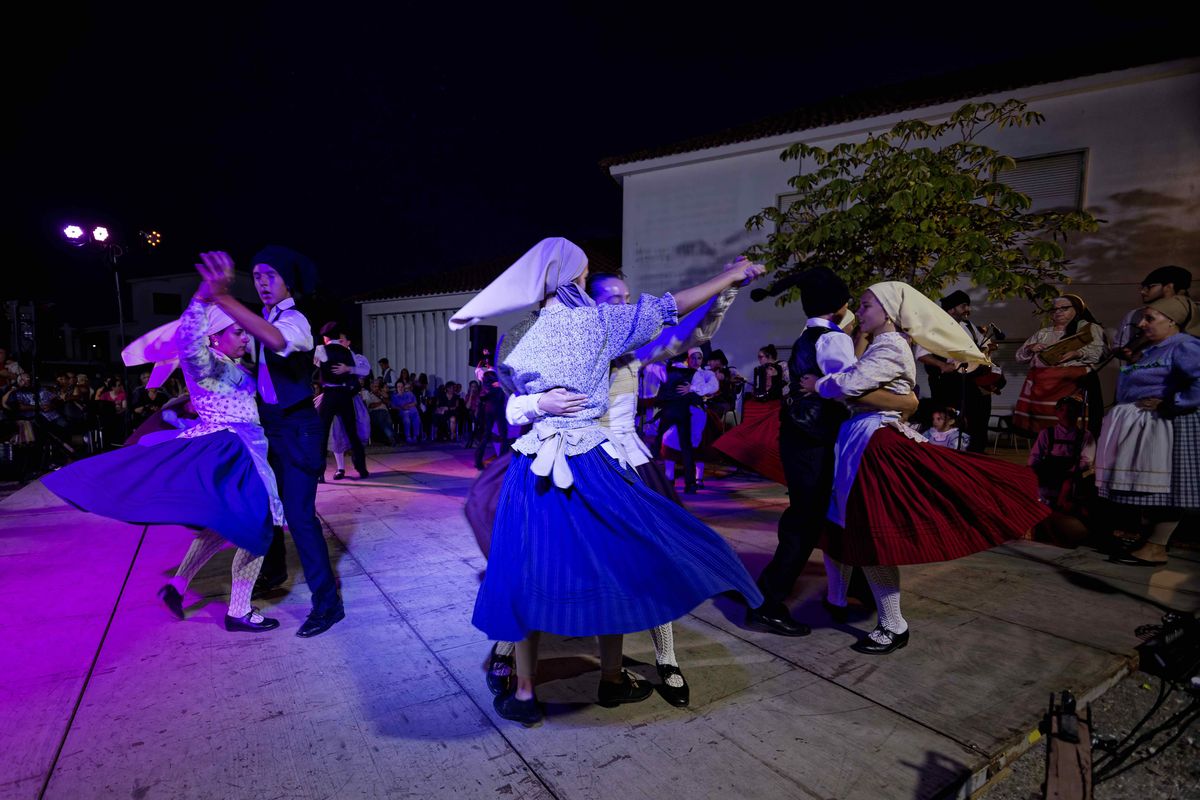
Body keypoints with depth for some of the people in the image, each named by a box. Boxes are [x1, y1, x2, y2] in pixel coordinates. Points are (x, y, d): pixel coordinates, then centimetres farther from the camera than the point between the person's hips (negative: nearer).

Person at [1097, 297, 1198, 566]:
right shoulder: (1149, 349, 16)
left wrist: (1169, 404, -23)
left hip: (1166, 430, -10)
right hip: (1140, 428, 10)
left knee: (1163, 487, -3)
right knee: (1144, 486, 15)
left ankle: (1156, 549, 3)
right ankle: (1144, 539, 25)